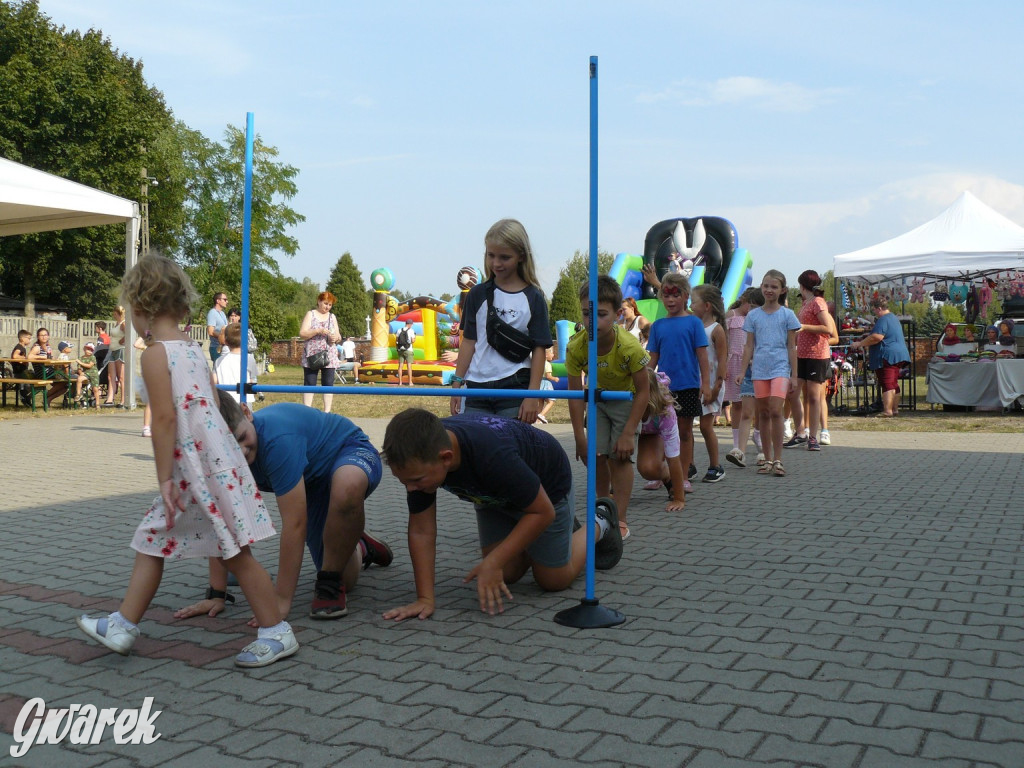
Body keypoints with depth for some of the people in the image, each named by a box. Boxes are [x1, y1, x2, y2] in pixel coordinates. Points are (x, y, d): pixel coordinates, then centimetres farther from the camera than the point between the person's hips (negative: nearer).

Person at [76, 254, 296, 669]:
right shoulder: (195, 348, 12)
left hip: (195, 465, -9)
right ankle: (123, 626, 27)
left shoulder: (155, 354, -13)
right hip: (213, 458, 9)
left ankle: (276, 633, 7)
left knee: (235, 552, -2)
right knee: (153, 541, 17)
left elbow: (165, 420, -17)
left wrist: (165, 478, -13)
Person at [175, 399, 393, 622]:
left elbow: (295, 523, -37)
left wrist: (282, 601, -31)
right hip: (314, 483, 7)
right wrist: (216, 595, -11)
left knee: (347, 486, -45)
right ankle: (359, 549, 40)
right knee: (346, 579, 2)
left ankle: (329, 582, -21)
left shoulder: (277, 439, -39)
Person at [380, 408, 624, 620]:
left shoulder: (492, 456, -47)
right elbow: (421, 530, -23)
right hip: (496, 495, 5)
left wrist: (493, 562, -33)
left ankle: (599, 524, 29)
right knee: (506, 575, 8)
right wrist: (425, 599, -29)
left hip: (546, 483, -5)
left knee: (553, 581, 6)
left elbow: (542, 511, -32)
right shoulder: (418, 458, -31)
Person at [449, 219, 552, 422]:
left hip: (515, 388, -2)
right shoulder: (478, 294, 7)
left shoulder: (533, 298, 0)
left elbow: (539, 350, -2)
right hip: (477, 387, 3)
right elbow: (469, 341, 9)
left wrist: (533, 395, -7)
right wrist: (457, 384, 5)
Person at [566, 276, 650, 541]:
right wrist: (580, 438, -18)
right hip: (598, 397, 3)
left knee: (619, 455, -11)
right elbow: (575, 395, -18)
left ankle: (620, 520, -5)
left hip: (627, 398, -3)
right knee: (596, 455, -1)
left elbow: (643, 391, -25)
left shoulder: (630, 347, -36)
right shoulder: (575, 347, -28)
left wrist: (628, 433, -24)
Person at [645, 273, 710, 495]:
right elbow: (653, 357, 10)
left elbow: (702, 354, -2)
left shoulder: (693, 322, -1)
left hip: (688, 385, -2)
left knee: (685, 431, 7)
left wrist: (706, 383, -6)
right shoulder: (658, 325, 6)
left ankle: (684, 476, 15)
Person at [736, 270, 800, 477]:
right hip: (759, 369, 3)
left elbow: (791, 347, 4)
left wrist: (794, 375, 1)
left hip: (780, 368, -3)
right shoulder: (753, 315, 8)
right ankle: (768, 460, 15)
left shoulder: (787, 315, 3)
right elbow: (749, 346, 11)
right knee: (763, 414, 7)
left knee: (776, 411, -15)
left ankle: (778, 460, -8)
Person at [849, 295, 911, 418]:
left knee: (887, 384, -12)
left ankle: (887, 411, -15)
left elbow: (876, 337, -25)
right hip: (898, 355, 10)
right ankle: (895, 409, 19)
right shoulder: (894, 318, 20)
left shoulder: (883, 320, -14)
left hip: (887, 356, -10)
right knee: (894, 383, 15)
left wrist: (860, 344, -16)